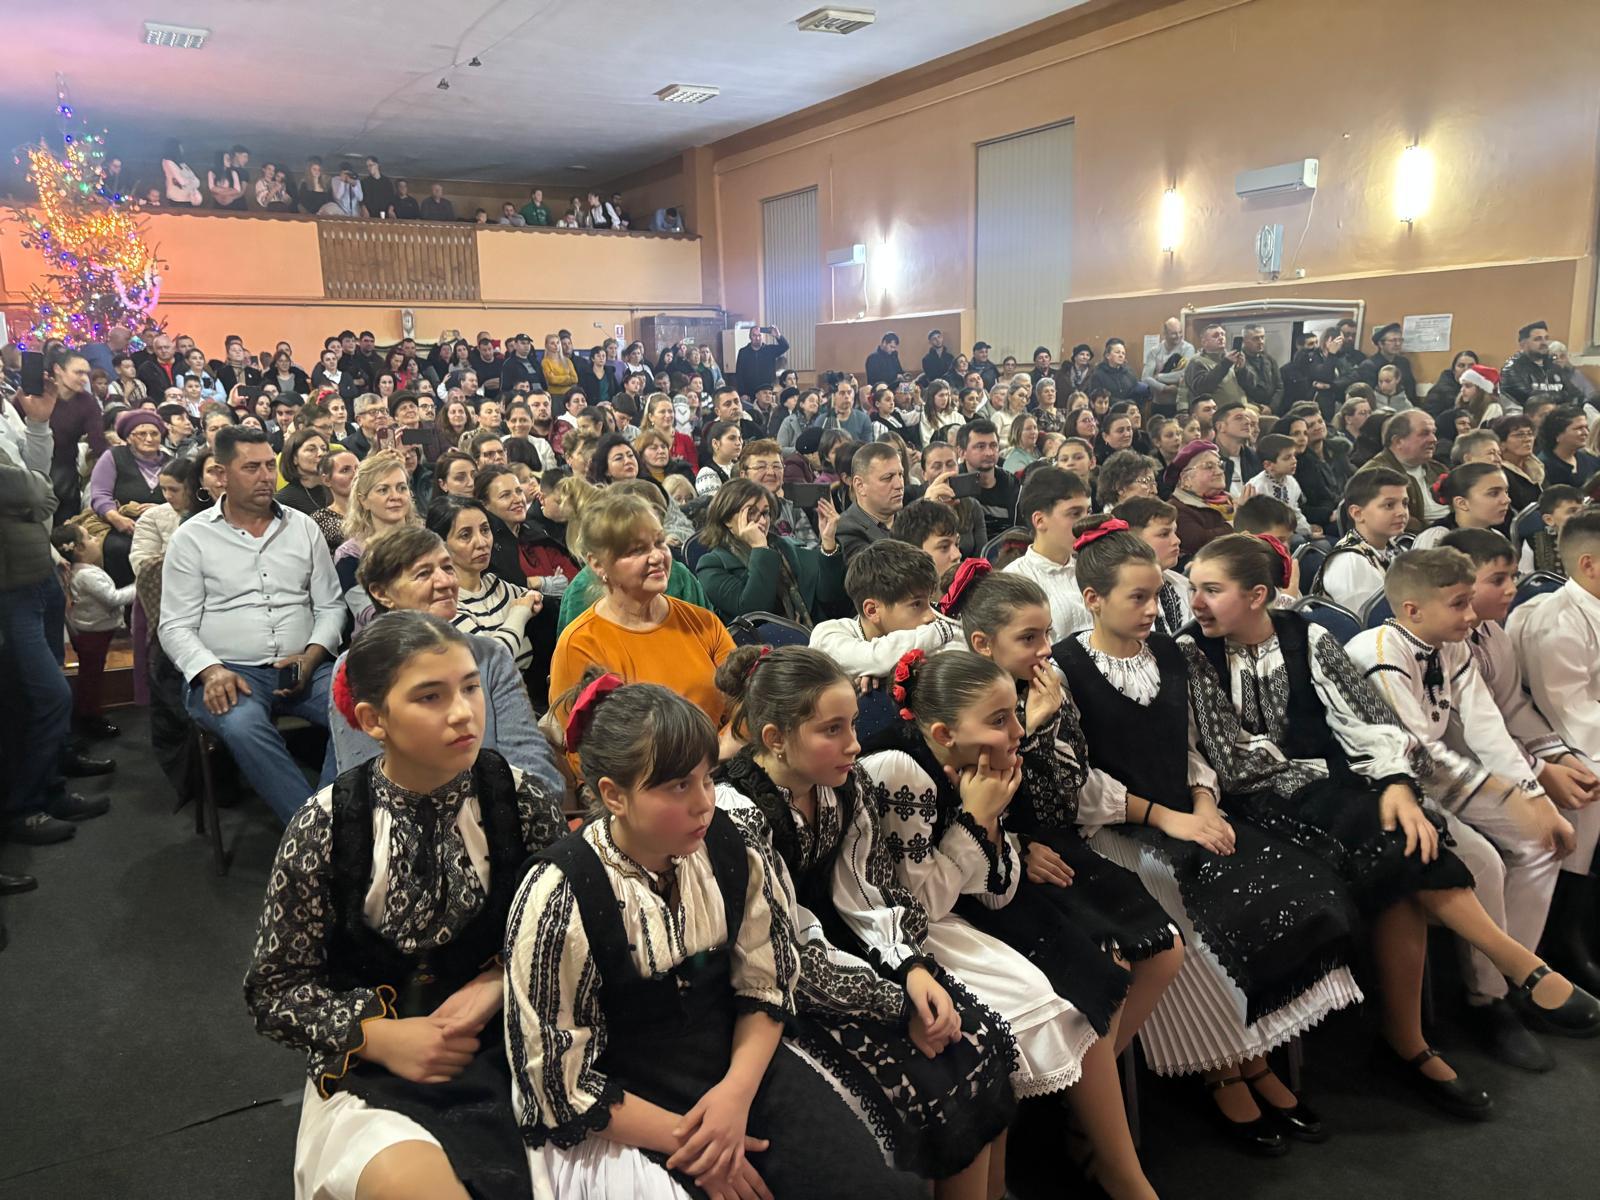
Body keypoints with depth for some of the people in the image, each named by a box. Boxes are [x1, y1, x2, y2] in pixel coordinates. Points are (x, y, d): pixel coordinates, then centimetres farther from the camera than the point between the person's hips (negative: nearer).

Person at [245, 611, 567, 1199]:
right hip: (369, 1066, -1)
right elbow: (273, 992, 1)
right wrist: (377, 1034, -13)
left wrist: (502, 984, -11)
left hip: (508, 1046, 2)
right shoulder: (323, 830, -10)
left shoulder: (528, 805, -8)